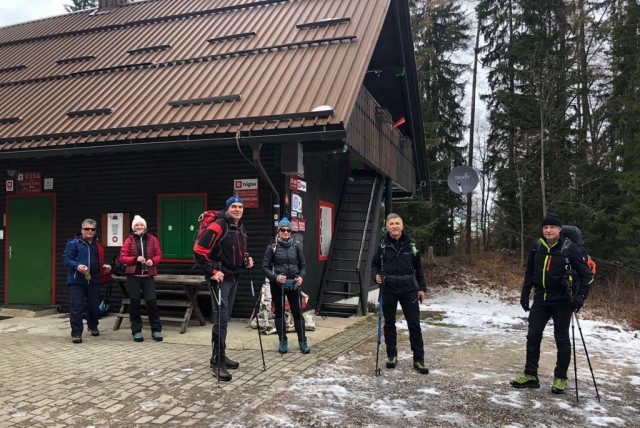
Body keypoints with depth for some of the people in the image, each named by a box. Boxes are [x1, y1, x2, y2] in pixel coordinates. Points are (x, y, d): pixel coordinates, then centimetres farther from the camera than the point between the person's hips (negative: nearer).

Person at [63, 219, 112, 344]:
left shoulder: (97, 245, 15)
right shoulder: (73, 243, -3)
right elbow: (66, 258, -9)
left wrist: (105, 267, 5)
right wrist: (77, 266, -25)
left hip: (94, 280, 5)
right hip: (76, 281, -5)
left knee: (94, 306, 13)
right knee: (76, 307, -6)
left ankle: (93, 326, 37)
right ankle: (76, 333, 2)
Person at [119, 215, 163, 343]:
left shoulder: (152, 239, 5)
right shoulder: (129, 240, 2)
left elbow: (159, 255, 8)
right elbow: (122, 258, 0)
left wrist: (153, 261, -12)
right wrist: (135, 259, -15)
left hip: (148, 276, 0)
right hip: (133, 276, 0)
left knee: (152, 302, -2)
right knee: (135, 303, 4)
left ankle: (156, 330, 7)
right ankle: (136, 331, 13)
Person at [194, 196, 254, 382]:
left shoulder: (241, 228, 11)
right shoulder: (218, 226, -16)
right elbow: (199, 251, -20)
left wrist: (246, 260, 6)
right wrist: (212, 272, -20)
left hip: (233, 278, 9)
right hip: (219, 278, -9)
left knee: (226, 317, 15)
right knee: (221, 318, -9)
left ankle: (221, 355, 26)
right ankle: (217, 362, -2)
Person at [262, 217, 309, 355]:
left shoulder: (296, 246, 4)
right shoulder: (272, 247, -2)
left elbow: (303, 265, 9)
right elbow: (265, 267, -4)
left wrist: (301, 277, -9)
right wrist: (275, 277, -19)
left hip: (294, 284, 1)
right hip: (277, 285, -1)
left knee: (297, 312, 1)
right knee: (279, 313, 8)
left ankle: (302, 341, 15)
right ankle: (283, 342, 21)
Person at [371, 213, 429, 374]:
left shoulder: (410, 244, 1)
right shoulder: (382, 245, -3)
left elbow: (418, 268, 8)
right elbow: (374, 265, 6)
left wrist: (421, 288, 5)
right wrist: (376, 276, -15)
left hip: (408, 289, 0)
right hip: (388, 290, 0)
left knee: (414, 324, 0)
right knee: (389, 324, 11)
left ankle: (418, 360, 8)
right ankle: (392, 355, 25)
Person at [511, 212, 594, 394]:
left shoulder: (569, 249, -12)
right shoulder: (537, 248, 1)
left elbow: (587, 274, -8)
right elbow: (529, 273, 13)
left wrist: (580, 296, -17)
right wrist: (525, 295, 12)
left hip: (562, 302, -4)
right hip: (540, 300, 4)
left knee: (561, 339, 6)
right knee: (533, 337, 4)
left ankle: (560, 378, 19)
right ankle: (530, 375, 13)